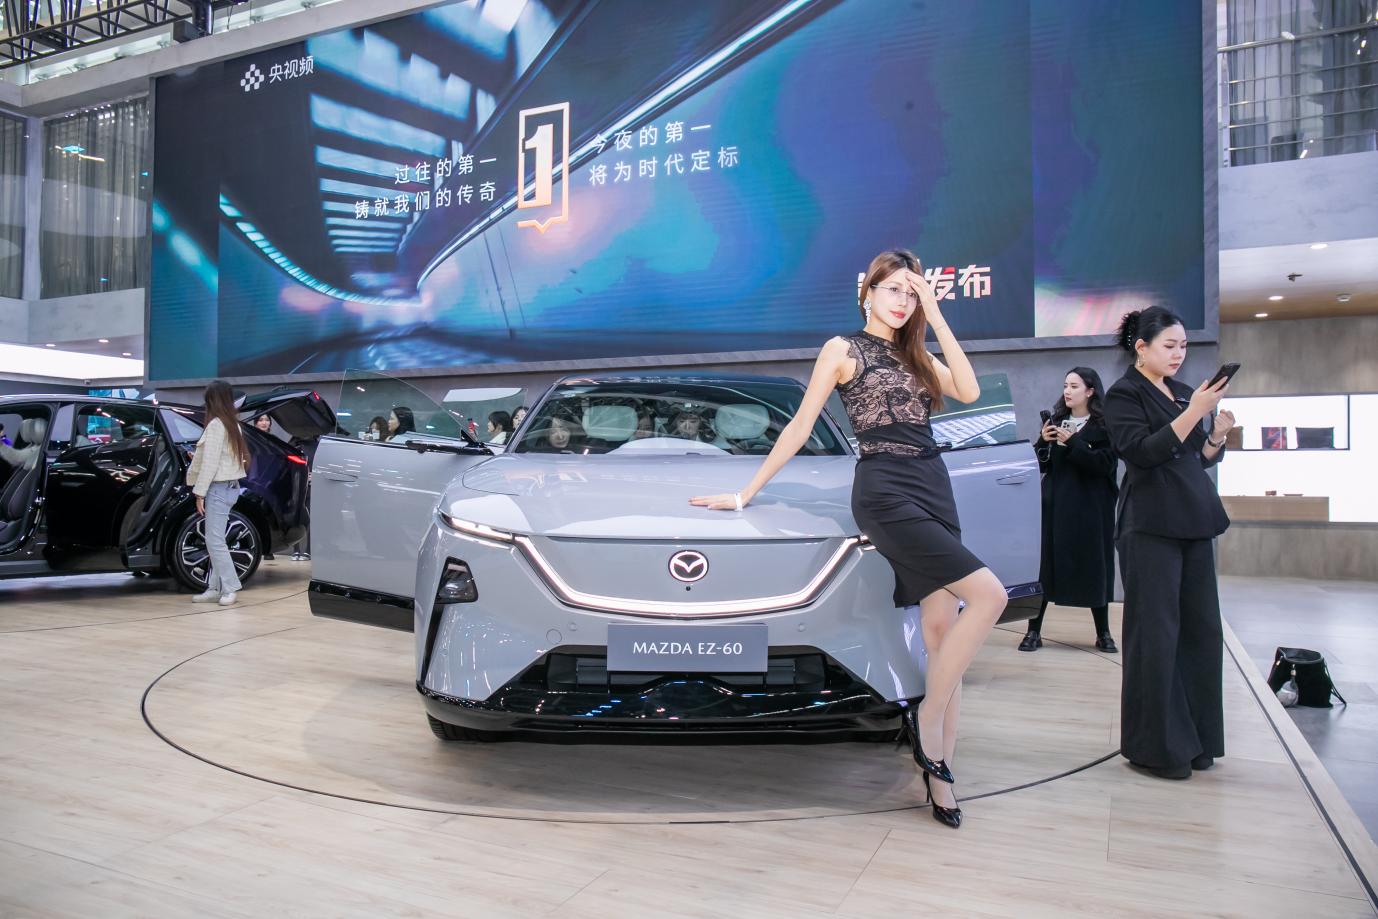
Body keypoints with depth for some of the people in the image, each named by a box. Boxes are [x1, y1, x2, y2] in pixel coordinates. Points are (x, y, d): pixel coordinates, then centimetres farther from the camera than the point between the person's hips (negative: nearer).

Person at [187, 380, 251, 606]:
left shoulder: (216, 424, -13)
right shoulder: (233, 424, 12)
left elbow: (210, 462, -16)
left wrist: (200, 493, -13)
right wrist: (197, 458, 23)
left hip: (219, 488, -9)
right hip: (231, 486, 9)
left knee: (215, 541, -7)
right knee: (215, 541, 9)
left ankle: (229, 588, -5)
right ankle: (215, 588, 11)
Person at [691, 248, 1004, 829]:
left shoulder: (916, 355, 21)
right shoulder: (843, 350, 4)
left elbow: (968, 391, 3)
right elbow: (801, 426, 3)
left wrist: (936, 319, 3)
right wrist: (748, 492, 1)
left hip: (934, 489, 7)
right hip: (885, 491, -6)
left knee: (942, 627, 0)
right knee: (988, 594, -19)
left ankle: (938, 773, 5)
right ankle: (927, 717, -5)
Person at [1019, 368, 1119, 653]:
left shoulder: (1104, 425, -2)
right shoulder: (1055, 421, 10)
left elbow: (1106, 464, -15)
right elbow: (1041, 466, 9)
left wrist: (1072, 443, -20)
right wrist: (1044, 442, -10)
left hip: (1090, 507, -3)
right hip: (1055, 504, 3)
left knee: (1094, 567, 4)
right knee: (1044, 563, -1)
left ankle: (1103, 633, 17)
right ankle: (1034, 631, 3)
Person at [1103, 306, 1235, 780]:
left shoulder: (1183, 392, 16)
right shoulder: (1124, 394, -4)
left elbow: (1201, 459, 18)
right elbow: (1142, 452, -17)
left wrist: (1218, 434, -1)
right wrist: (1194, 412, -20)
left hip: (1194, 522, 7)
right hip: (1151, 526, -7)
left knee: (1201, 630, 8)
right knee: (1156, 635, -3)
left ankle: (1194, 738, 20)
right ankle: (1154, 746, 7)